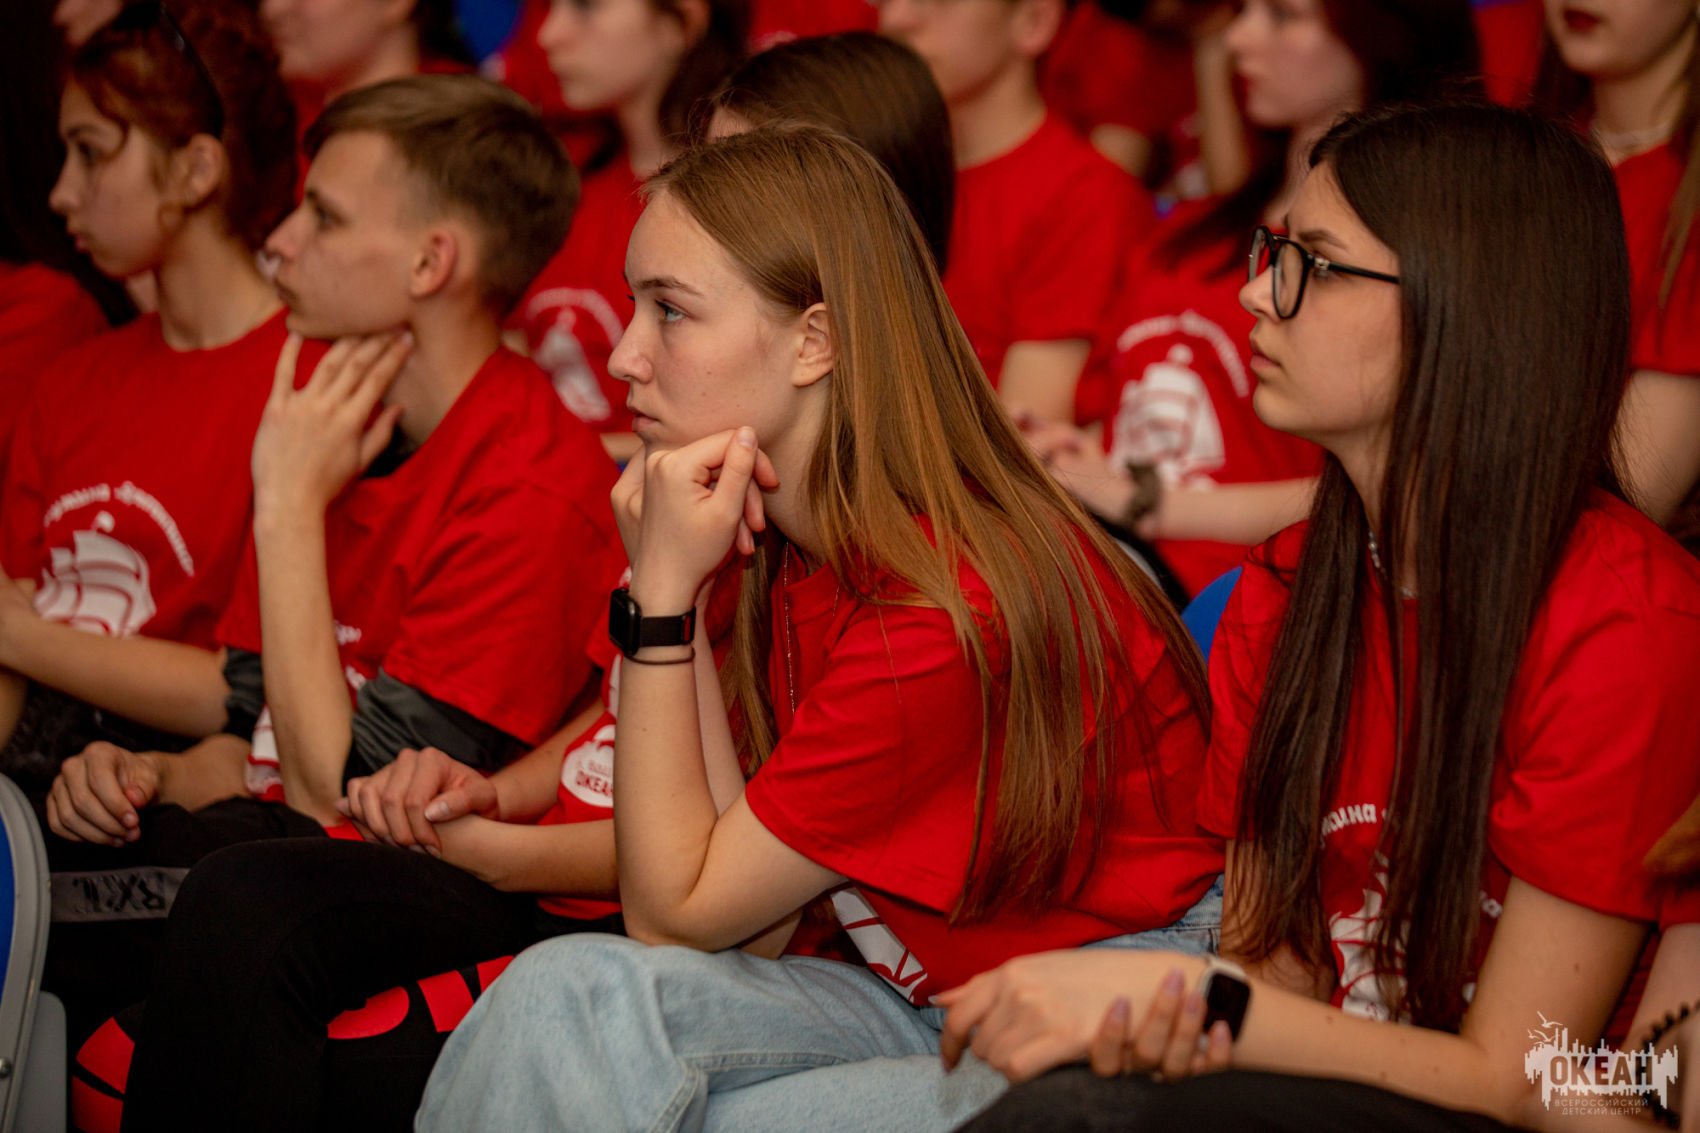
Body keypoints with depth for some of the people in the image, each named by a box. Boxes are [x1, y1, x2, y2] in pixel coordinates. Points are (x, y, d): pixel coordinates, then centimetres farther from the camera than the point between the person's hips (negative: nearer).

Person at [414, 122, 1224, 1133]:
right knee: (568, 992, -19)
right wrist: (666, 588, -7)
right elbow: (752, 936, -5)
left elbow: (674, 914, -14)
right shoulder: (799, 552, 2)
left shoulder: (944, 617, -24)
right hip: (935, 1002, 8)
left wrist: (662, 594, -17)